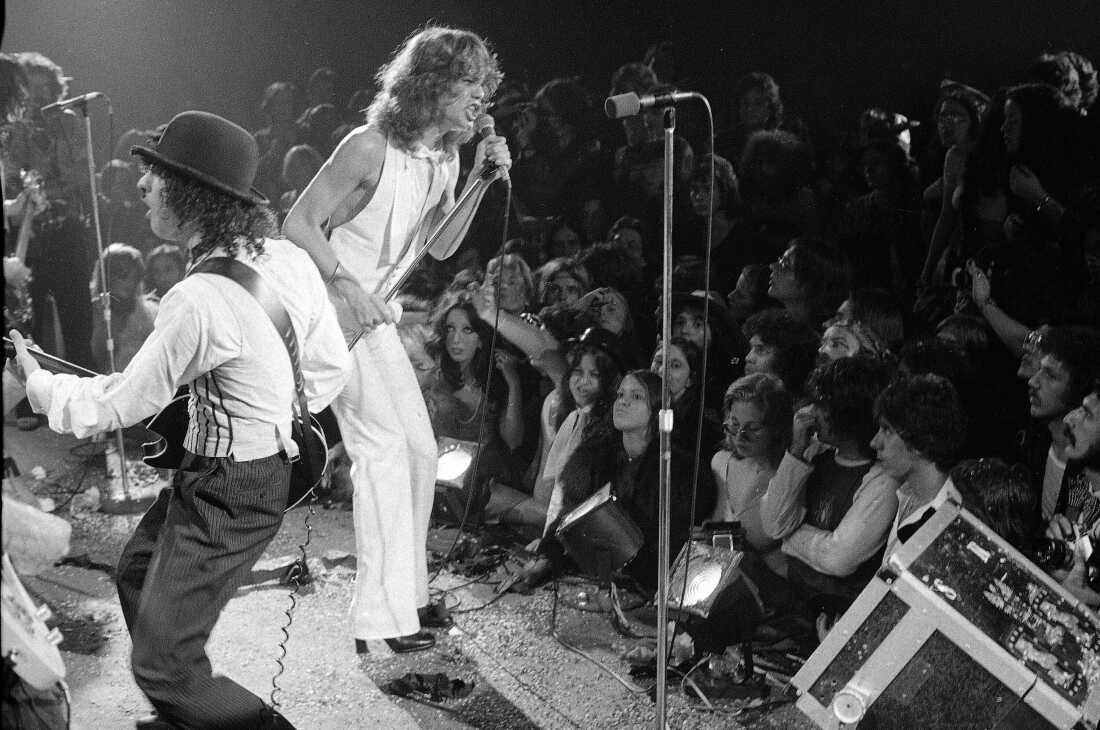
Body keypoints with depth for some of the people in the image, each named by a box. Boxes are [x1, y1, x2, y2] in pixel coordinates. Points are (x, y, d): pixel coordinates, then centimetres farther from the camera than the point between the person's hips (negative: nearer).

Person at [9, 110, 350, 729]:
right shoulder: (291, 260, -5)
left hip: (228, 493, -9)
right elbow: (333, 367, 5)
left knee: (162, 664, 2)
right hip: (272, 460, 9)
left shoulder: (199, 300, -29)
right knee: (138, 572, 29)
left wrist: (34, 380, 1)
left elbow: (119, 405, -16)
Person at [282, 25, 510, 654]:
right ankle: (383, 614, -8)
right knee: (383, 446, -14)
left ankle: (408, 591, 21)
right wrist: (348, 286, -25)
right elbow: (299, 223, -18)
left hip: (375, 314, 9)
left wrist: (482, 181, -3)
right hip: (329, 307, -9)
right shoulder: (370, 147, -20)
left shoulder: (445, 157, 6)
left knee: (420, 449, 8)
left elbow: (440, 246, 7)